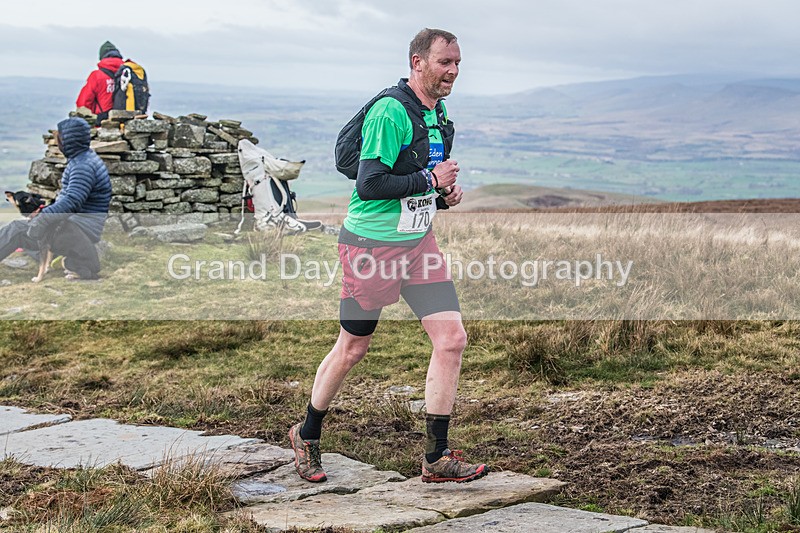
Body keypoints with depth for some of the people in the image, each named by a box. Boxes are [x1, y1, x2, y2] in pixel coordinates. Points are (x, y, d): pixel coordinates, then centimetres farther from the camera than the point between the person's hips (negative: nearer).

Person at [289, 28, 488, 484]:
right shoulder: (390, 111, -17)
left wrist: (446, 195, 5)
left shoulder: (439, 117, 12)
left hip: (419, 242, 8)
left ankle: (437, 459, 4)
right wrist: (429, 180, -18)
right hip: (372, 244, -8)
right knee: (352, 349, 5)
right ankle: (307, 437, 29)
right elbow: (369, 185, -23)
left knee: (452, 338, -4)